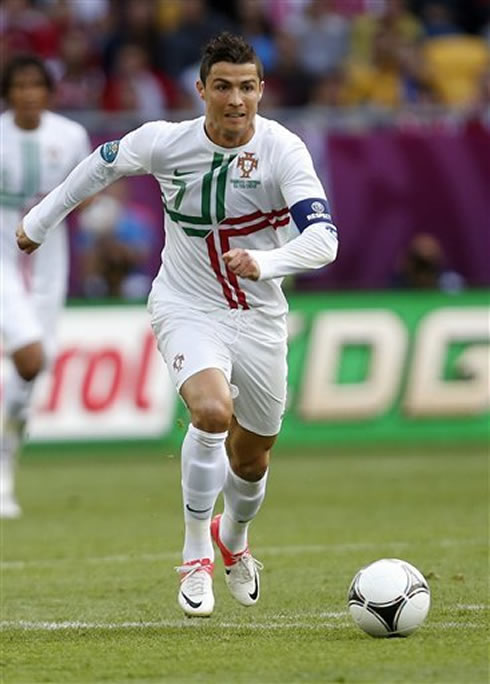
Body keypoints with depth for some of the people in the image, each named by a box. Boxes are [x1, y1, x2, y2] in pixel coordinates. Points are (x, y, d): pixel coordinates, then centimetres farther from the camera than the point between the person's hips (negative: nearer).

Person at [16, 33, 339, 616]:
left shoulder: (282, 150, -19)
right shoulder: (164, 142, -14)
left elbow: (323, 240, -29)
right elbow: (104, 162, 8)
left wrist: (266, 262, -48)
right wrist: (41, 219, 17)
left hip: (259, 318, 1)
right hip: (185, 309, -1)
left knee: (250, 459, 14)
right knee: (212, 411, -31)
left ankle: (232, 537, 50)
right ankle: (195, 556, -13)